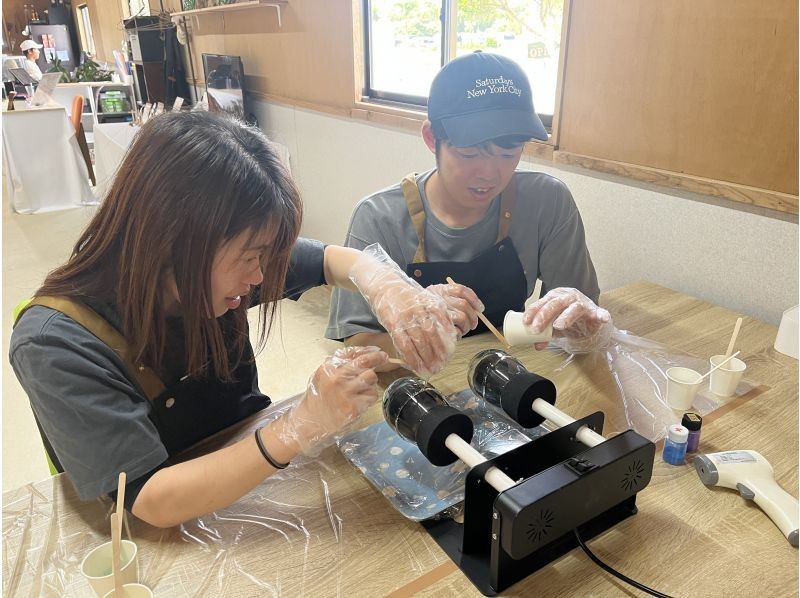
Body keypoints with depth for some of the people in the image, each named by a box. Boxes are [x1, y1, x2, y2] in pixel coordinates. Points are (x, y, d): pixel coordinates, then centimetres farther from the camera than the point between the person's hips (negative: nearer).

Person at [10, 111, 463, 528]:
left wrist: (385, 286, -23)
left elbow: (331, 259, -1)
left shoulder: (214, 265, -13)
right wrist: (301, 428, -40)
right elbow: (150, 500, -30)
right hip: (156, 537, -3)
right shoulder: (56, 345, -26)